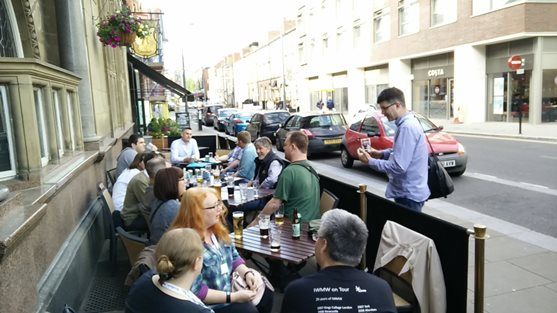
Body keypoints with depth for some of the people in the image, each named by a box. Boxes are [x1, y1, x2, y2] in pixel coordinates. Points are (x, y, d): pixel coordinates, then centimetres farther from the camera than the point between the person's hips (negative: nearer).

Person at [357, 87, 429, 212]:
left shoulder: (407, 127, -24)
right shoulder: (408, 122, 8)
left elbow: (398, 167, -26)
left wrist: (370, 161, -17)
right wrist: (381, 153, 7)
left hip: (409, 195, -10)